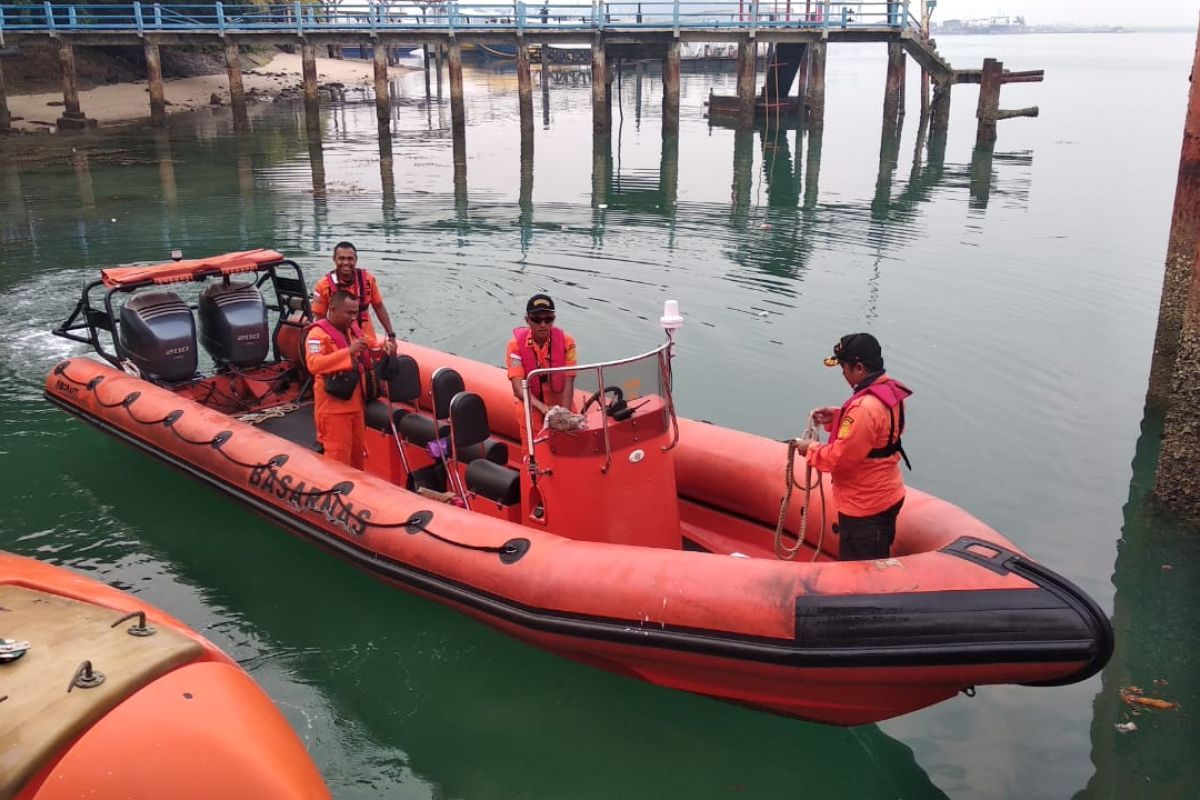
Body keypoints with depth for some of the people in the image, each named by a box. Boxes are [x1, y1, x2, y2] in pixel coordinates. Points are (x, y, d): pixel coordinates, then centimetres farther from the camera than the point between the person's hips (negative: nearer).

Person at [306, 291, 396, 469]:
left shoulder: (353, 329, 12)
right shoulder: (318, 333, -14)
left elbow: (370, 344, 27)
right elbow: (313, 364, -29)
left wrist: (385, 346, 2)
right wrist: (348, 351, -33)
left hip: (355, 404, 8)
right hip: (333, 408, -8)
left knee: (357, 454, 17)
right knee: (338, 458, -7)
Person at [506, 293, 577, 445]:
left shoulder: (566, 341, -12)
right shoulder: (516, 344, -16)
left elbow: (568, 383, -15)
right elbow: (518, 387, -24)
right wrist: (543, 408, -40)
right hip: (532, 413, -1)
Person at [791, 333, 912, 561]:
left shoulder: (864, 407, -29)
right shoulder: (890, 391, 0)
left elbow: (840, 458, -23)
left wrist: (811, 449, -7)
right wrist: (836, 418, 4)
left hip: (864, 508, -9)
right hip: (887, 497, 9)